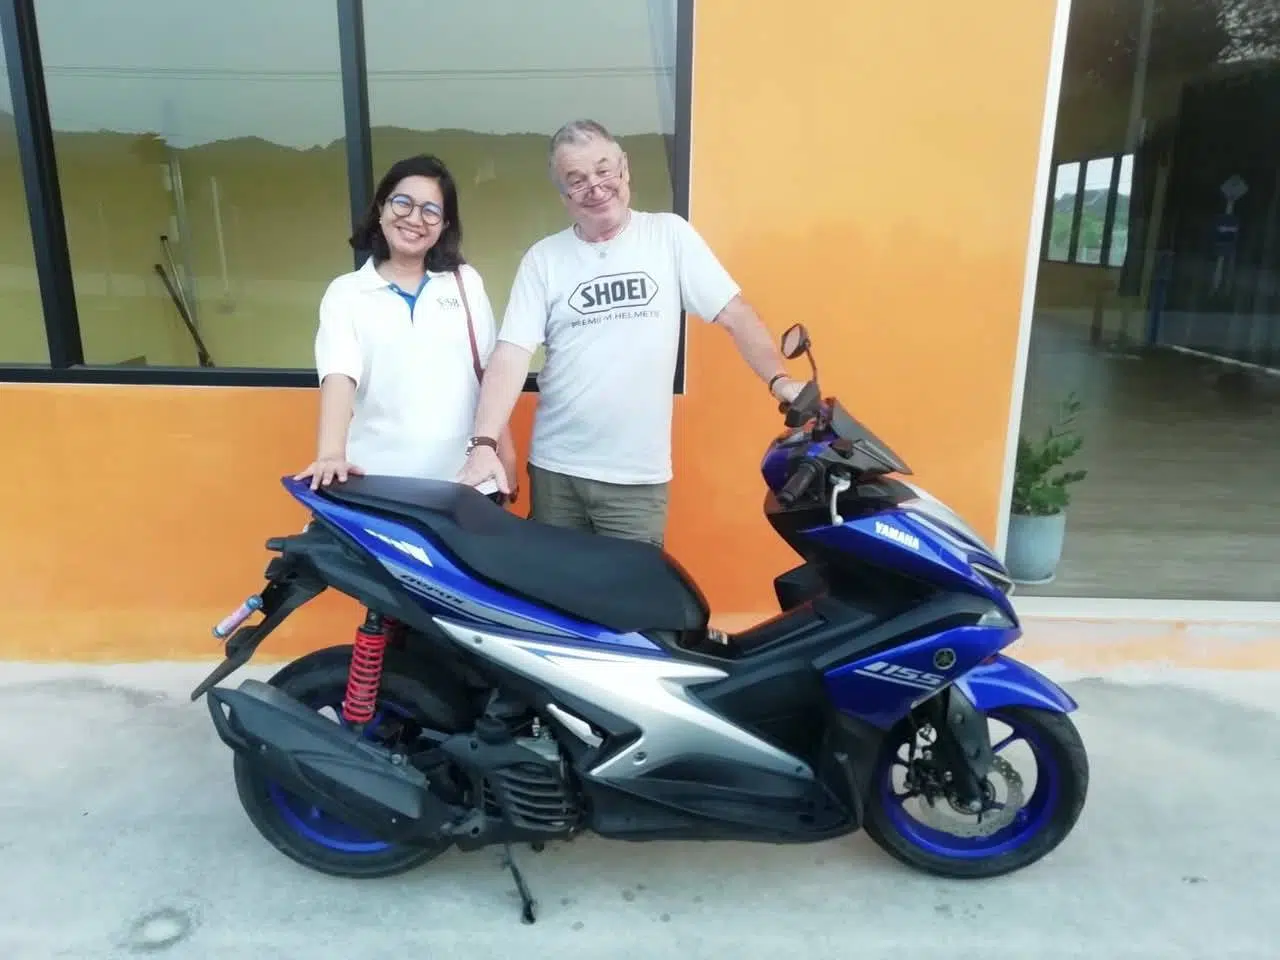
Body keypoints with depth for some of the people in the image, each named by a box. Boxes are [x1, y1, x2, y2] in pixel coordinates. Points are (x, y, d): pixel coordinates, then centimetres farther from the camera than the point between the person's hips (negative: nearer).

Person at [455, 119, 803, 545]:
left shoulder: (669, 234, 1)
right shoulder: (543, 258, 2)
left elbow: (734, 314, -1)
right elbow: (511, 354, -5)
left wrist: (779, 381, -17)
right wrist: (484, 443, -18)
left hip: (638, 476, -1)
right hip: (554, 470, 2)